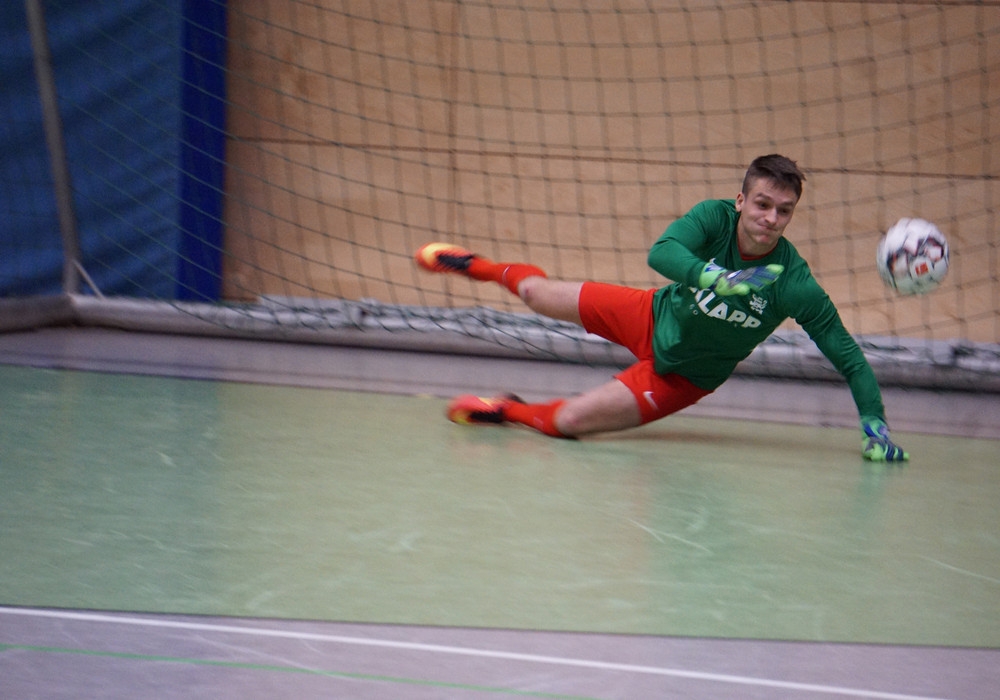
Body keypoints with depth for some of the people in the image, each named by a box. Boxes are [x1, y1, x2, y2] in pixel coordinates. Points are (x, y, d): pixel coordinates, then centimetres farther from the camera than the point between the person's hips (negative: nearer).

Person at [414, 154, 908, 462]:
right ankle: (480, 268, 55)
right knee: (537, 294, 21)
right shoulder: (715, 218, -28)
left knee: (565, 420, -14)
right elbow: (662, 253, -45)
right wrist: (716, 277, -62)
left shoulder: (796, 287, -32)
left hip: (679, 374, -2)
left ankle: (507, 411, 20)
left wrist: (874, 425, -38)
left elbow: (850, 360, -27)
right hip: (655, 316, 2)